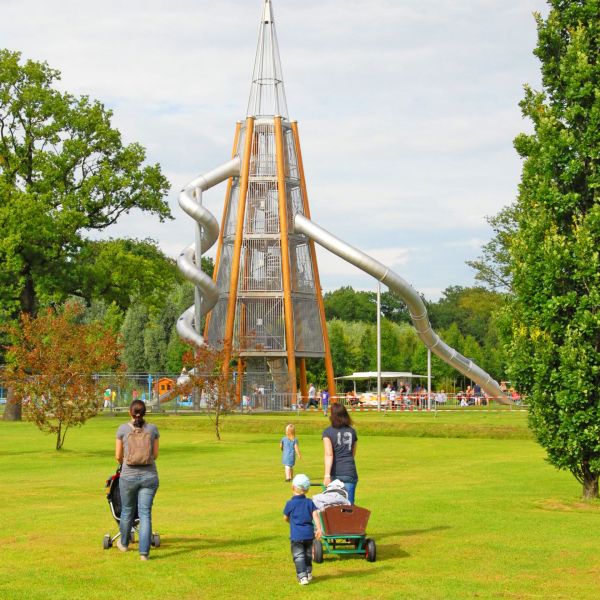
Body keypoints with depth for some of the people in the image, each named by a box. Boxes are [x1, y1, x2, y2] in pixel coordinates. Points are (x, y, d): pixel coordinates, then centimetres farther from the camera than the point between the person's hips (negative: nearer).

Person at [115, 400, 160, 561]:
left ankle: (124, 543, 39)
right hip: (149, 476, 0)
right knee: (145, 513, 2)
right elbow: (155, 455, 6)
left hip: (129, 476, 0)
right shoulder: (153, 429, 0)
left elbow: (118, 456, 3)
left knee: (127, 510, 19)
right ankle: (144, 552, -4)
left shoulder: (123, 429, -4)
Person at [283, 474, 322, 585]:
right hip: (309, 534, 4)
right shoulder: (309, 502, 3)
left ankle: (302, 576, -14)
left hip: (296, 536, -4)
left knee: (298, 556, -2)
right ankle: (308, 573, 32)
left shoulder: (290, 503, -6)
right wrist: (319, 529, -10)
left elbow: (285, 518, 5)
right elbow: (315, 516, -6)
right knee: (308, 554, 21)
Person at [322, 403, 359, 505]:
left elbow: (329, 454, -13)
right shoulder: (352, 431, 8)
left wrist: (327, 475, -18)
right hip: (349, 473, 2)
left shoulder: (328, 432, -4)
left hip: (335, 473, -2)